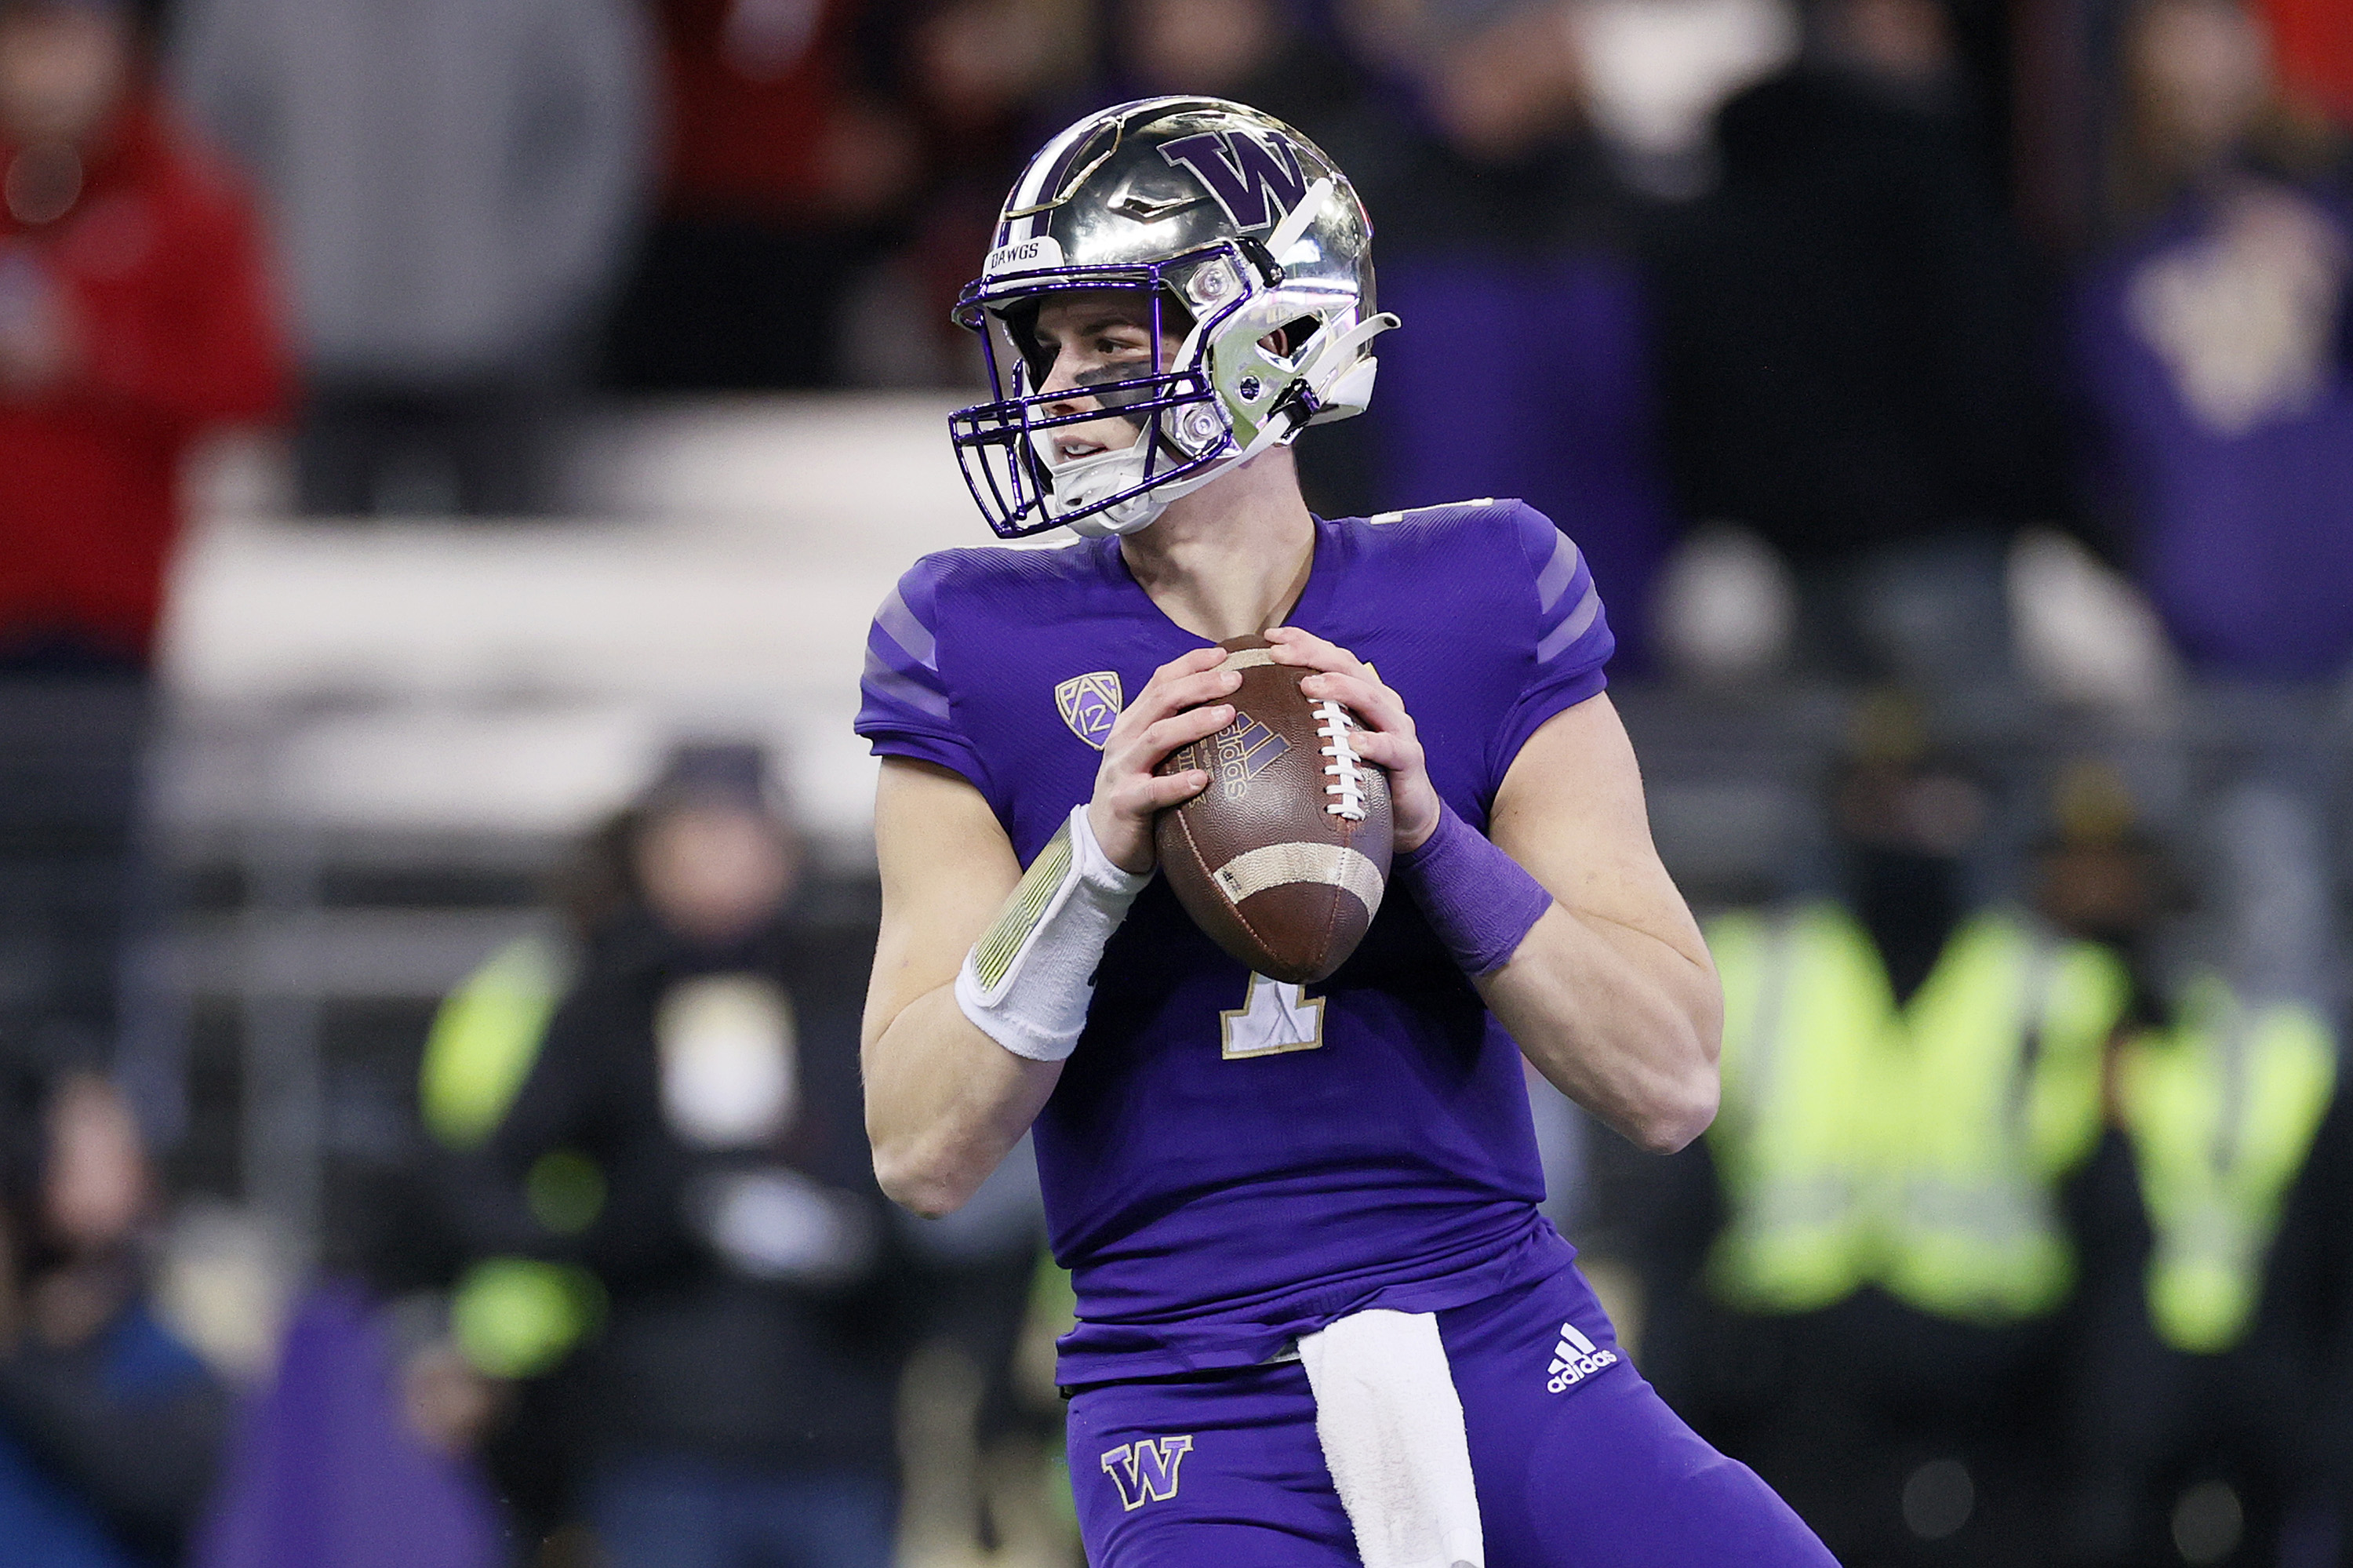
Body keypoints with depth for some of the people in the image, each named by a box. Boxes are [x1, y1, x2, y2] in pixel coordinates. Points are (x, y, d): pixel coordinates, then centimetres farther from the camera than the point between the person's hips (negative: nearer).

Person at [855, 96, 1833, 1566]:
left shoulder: (1480, 606, 3)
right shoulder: (988, 656, 2)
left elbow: (1672, 1083, -3)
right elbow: (924, 1153, -4)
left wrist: (1428, 828, -16)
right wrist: (1097, 853, -17)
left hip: (1507, 1356, 1)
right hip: (1203, 1431, -1)